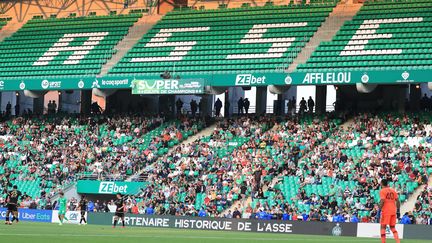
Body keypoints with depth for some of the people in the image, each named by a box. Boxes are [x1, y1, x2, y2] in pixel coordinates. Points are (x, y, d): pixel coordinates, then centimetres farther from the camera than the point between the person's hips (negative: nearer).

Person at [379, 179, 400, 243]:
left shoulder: (382, 191, -4)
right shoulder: (393, 190, 14)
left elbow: (382, 201, -15)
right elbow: (397, 201, 10)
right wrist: (398, 211, 14)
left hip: (386, 211, -6)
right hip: (393, 211, 6)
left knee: (383, 227, 0)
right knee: (392, 227, 13)